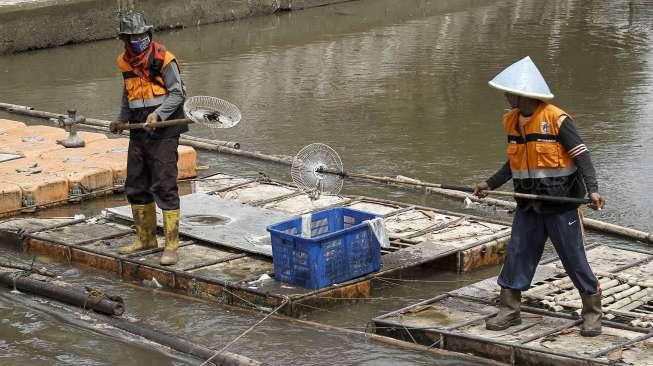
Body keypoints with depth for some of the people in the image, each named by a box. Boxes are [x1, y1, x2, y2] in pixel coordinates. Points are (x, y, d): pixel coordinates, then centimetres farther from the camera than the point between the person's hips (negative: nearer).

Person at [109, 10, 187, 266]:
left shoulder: (163, 59, -10)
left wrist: (159, 113, -21)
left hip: (163, 132, -7)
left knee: (164, 187, -9)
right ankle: (146, 238, 28)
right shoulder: (125, 62, 10)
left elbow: (178, 93, -9)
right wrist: (121, 120, 15)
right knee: (135, 186, 13)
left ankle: (171, 245, -5)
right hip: (138, 132, 7)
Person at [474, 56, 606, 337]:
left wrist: (592, 189, -27)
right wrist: (491, 184, 16)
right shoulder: (512, 121, 7)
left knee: (574, 259, 1)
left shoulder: (557, 119, -15)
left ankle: (592, 313, 13)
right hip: (528, 205, 6)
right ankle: (509, 309, 15)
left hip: (562, 205, -6)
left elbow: (581, 155, -16)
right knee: (517, 255, 5)